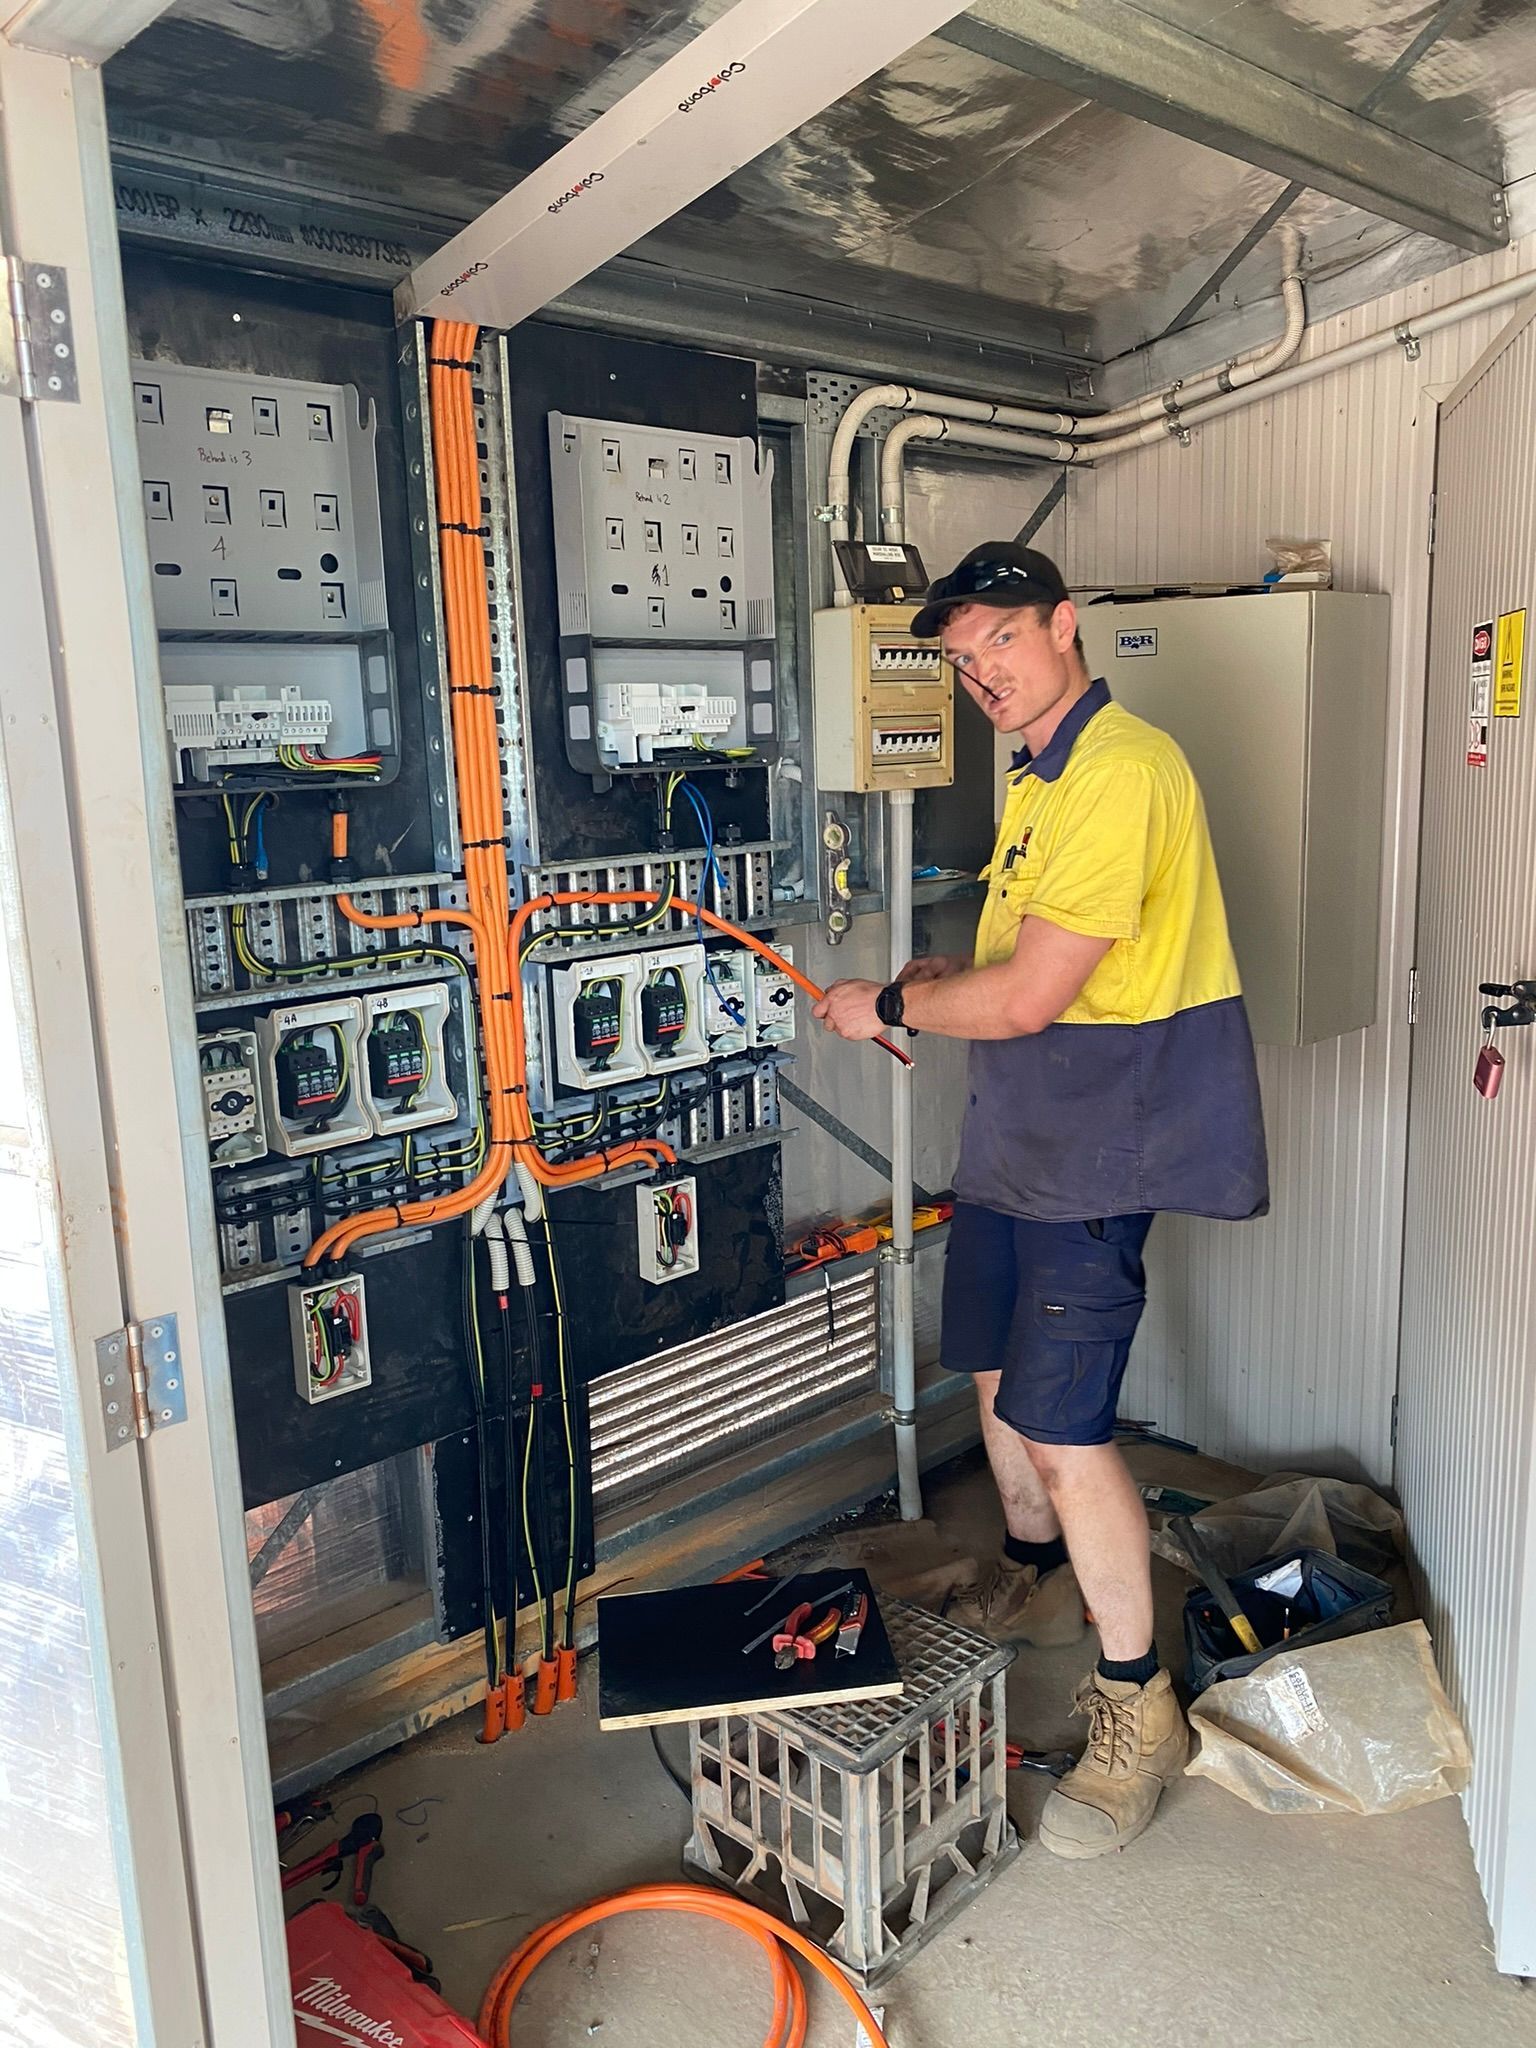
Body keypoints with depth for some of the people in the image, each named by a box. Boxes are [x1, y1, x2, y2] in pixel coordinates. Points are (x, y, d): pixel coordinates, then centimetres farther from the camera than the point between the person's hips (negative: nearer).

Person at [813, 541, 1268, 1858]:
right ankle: (1036, 1584, 44)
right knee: (997, 1373, 20)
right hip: (1018, 1130, 10)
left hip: (1094, 1146, -10)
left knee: (1060, 1426, -9)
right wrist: (924, 990, 8)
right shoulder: (1039, 776, 14)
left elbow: (1027, 997, -24)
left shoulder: (1120, 774, -21)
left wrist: (890, 1006, -9)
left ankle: (1138, 1711, 11)